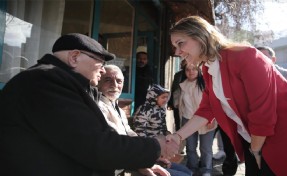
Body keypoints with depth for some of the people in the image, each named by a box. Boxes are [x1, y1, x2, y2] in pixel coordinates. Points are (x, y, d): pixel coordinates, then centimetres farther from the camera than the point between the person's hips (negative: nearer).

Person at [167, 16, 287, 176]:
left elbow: (264, 111, -23)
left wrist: (256, 150, -12)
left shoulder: (244, 55, -24)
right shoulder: (208, 70, 1)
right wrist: (178, 136, -12)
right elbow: (206, 110, -2)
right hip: (251, 139, 7)